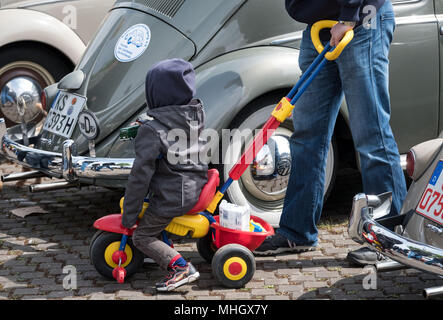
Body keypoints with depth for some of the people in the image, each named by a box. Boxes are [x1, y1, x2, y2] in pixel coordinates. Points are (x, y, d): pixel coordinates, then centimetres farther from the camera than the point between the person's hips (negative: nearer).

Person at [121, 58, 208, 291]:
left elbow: (141, 173, -18)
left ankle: (180, 267, -9)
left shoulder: (152, 130, -20)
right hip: (197, 186, 8)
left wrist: (129, 213, -10)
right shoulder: (196, 114, 0)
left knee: (142, 237, 4)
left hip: (173, 195, -8)